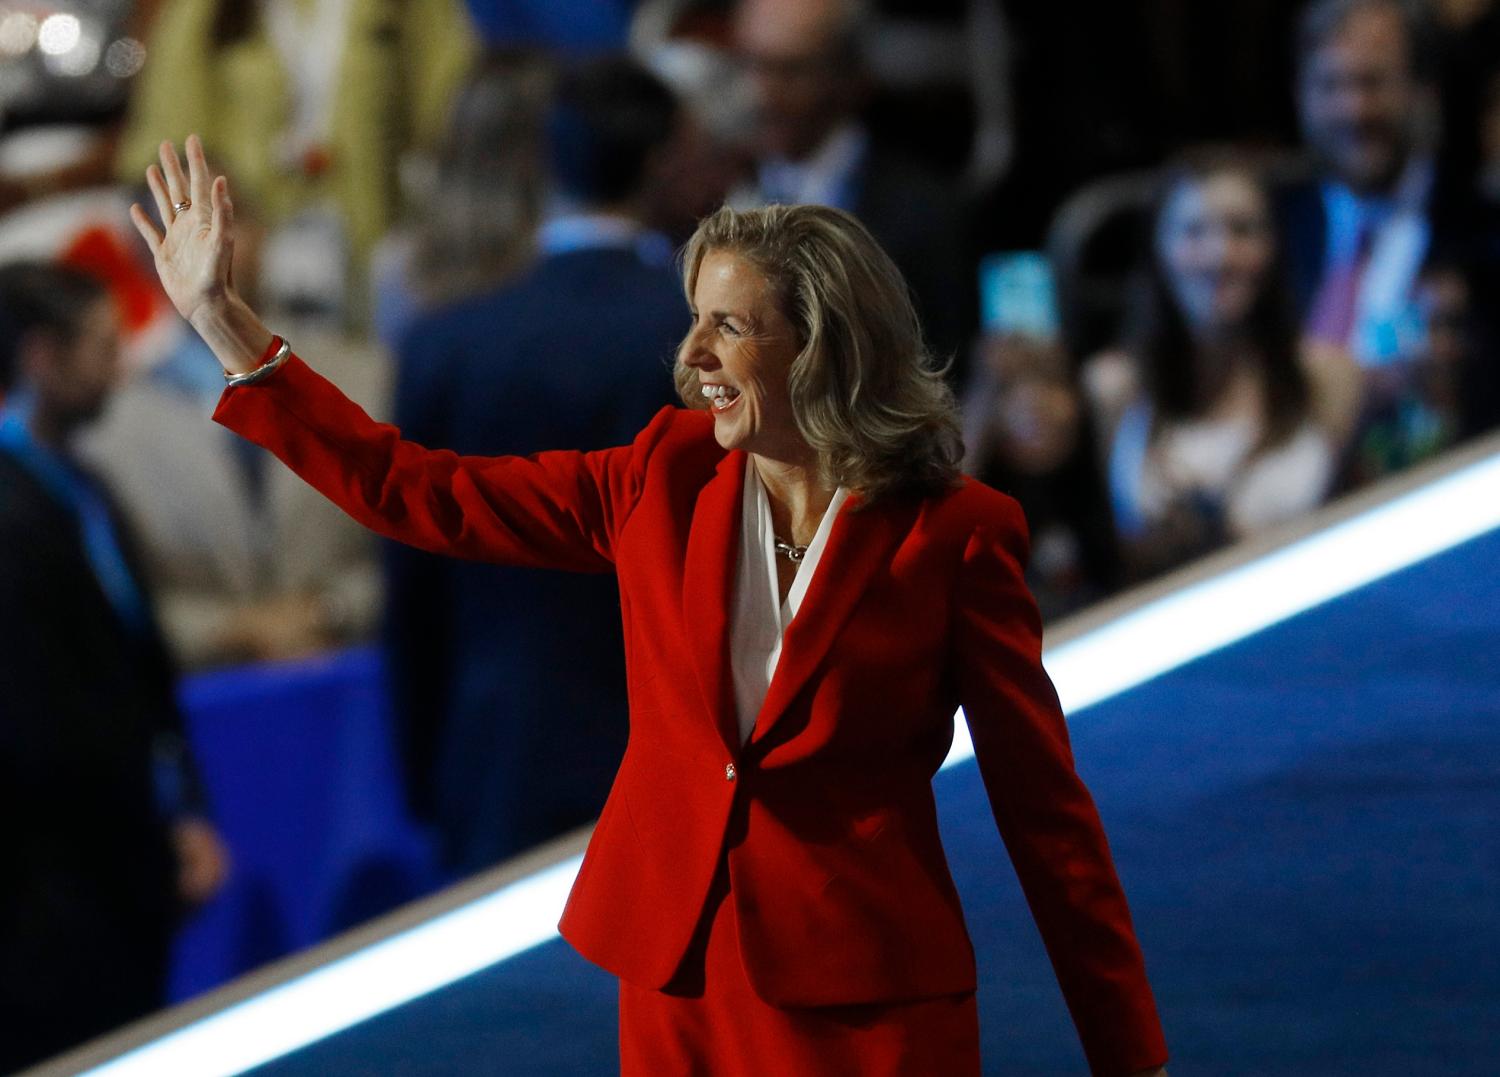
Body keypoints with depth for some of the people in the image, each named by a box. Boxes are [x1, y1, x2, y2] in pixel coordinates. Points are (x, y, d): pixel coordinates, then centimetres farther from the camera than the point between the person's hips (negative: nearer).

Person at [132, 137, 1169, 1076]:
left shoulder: (950, 534, -8)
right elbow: (416, 492, 7)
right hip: (677, 984, 4)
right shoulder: (667, 479, 4)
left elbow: (1045, 805, -6)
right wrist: (219, 314, 5)